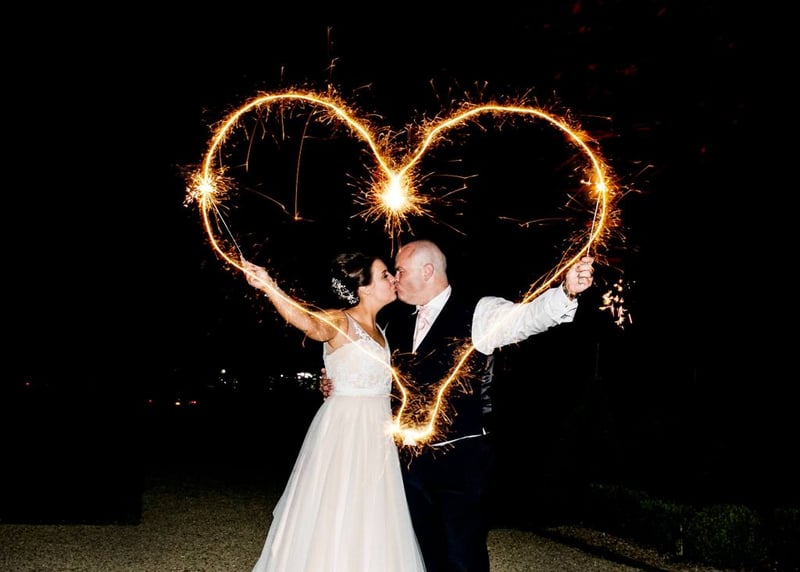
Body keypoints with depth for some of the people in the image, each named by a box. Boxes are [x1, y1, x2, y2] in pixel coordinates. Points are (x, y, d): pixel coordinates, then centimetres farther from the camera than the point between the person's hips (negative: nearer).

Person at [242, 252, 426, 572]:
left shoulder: (376, 328, 10)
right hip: (345, 430, -7)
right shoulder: (340, 322, -14)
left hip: (376, 433, 8)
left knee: (373, 526, 14)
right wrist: (269, 287, -55)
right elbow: (307, 321, -37)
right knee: (336, 519, 0)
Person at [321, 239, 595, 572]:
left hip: (461, 460, -5)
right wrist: (339, 383, -1)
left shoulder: (477, 314, -9)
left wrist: (567, 290, -45)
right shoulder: (395, 323, 8)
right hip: (411, 459, 6)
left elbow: (528, 316, -26)